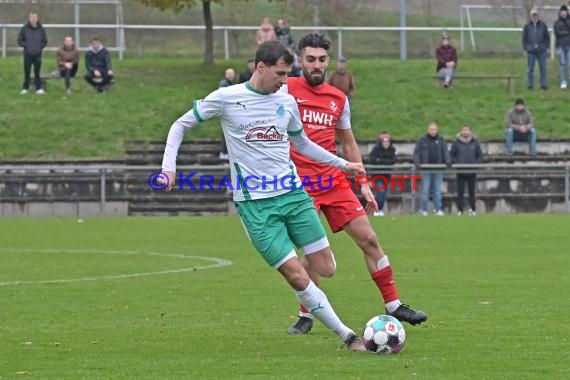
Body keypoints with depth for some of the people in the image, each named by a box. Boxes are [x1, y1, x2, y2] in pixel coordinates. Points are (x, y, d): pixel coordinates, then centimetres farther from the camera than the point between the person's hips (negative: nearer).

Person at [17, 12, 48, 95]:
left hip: (37, 54, 1)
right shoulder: (25, 28, -3)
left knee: (37, 72, 3)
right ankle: (25, 88, 12)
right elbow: (20, 40, 4)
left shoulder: (41, 29, 2)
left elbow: (45, 41, 11)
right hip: (27, 54, -1)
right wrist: (25, 45, -8)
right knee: (27, 72, 3)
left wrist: (40, 47, -3)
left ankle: (39, 88, 6)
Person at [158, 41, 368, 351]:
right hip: (255, 203, -5)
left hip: (293, 194, 5)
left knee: (325, 268, -3)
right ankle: (347, 336, -4)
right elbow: (181, 126, 4)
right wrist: (169, 168, -7)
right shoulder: (226, 98, -5)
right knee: (297, 277, -11)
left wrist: (342, 164, 24)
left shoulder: (287, 101, 9)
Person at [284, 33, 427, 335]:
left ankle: (393, 305, 10)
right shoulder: (286, 90, -4)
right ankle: (306, 316, 8)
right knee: (312, 252, -10)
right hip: (300, 184, -5)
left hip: (334, 182, 5)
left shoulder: (338, 99, 12)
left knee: (368, 239, 1)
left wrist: (363, 184, 16)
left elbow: (349, 144, 19)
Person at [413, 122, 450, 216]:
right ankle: (424, 210, 3)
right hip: (426, 169, -1)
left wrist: (448, 161, -13)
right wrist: (417, 162, -13)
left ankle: (438, 209, 5)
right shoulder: (423, 140, 4)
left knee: (438, 190, 3)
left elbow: (445, 151, 2)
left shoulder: (441, 140, 8)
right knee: (425, 190, -2)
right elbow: (416, 152, 2)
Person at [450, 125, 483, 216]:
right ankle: (460, 210, 4)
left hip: (472, 171, 1)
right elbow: (451, 155, 4)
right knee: (460, 191, 0)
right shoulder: (456, 142, 1)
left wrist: (476, 164, -6)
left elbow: (480, 155, 9)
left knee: (472, 191, 7)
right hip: (460, 172, -1)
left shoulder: (475, 142, 4)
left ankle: (473, 209, 13)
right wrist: (455, 164, -10)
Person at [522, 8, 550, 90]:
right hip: (531, 51, 0)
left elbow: (547, 37, 9)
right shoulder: (527, 26, 4)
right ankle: (530, 83, 7)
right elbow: (524, 38, 8)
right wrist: (526, 48, 1)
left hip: (541, 51, 0)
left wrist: (546, 47, 2)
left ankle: (543, 84, 5)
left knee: (543, 67, 0)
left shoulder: (543, 25, 5)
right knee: (530, 68, 2)